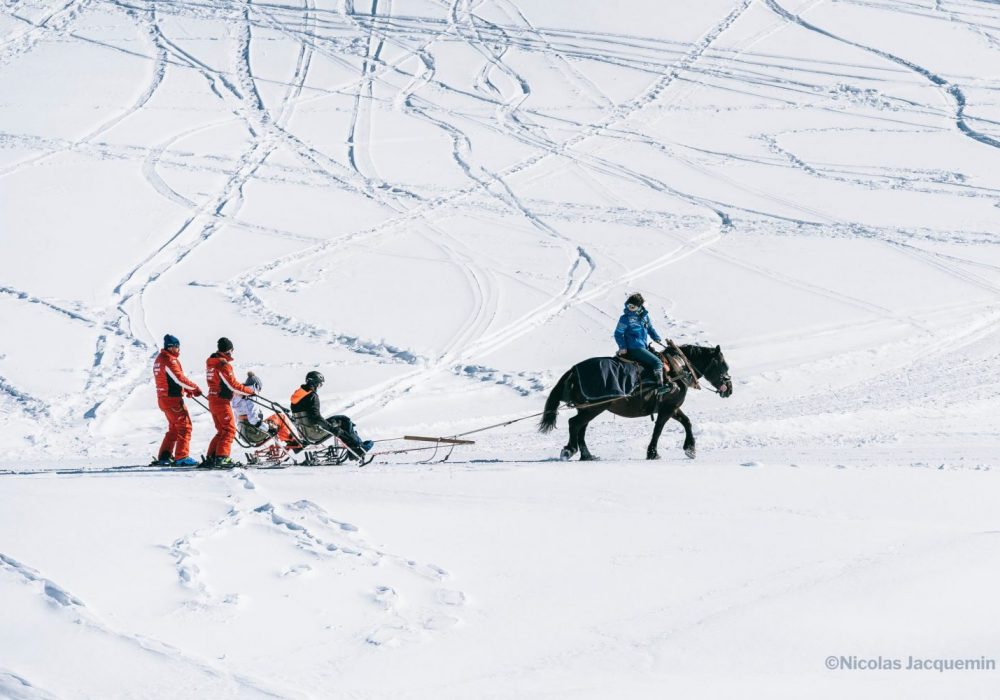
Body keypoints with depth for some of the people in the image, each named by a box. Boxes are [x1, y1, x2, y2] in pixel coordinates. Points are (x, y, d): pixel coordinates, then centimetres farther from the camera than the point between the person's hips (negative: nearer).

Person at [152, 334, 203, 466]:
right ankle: (182, 456, -9)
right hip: (173, 399, -10)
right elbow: (179, 379, -20)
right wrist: (194, 387, -8)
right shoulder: (170, 360, -16)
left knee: (174, 428, 19)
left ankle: (164, 456, 17)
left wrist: (187, 389, 11)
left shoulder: (160, 359, 15)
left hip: (163, 398, 10)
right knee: (185, 426, -6)